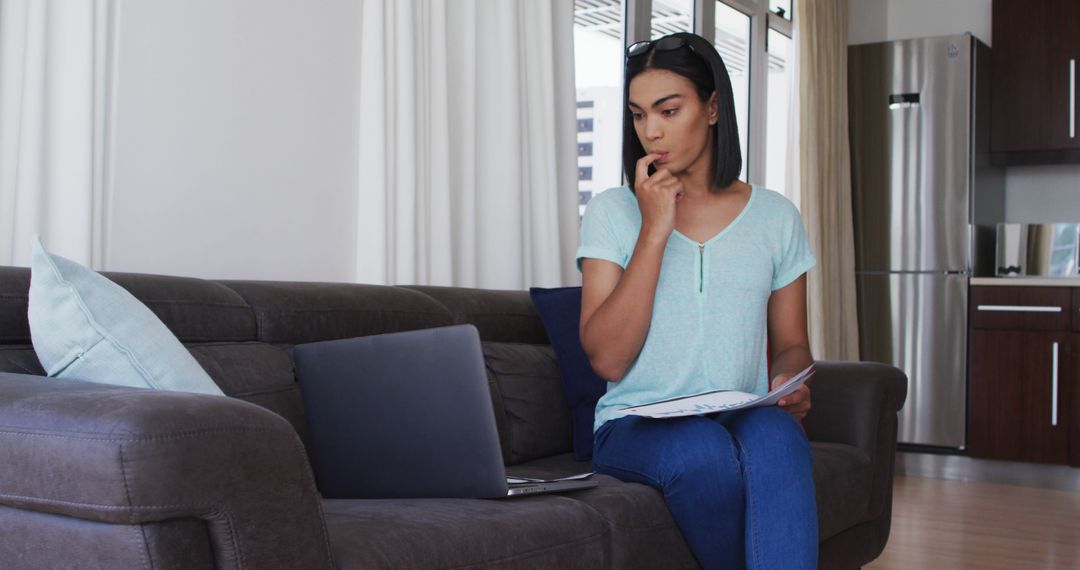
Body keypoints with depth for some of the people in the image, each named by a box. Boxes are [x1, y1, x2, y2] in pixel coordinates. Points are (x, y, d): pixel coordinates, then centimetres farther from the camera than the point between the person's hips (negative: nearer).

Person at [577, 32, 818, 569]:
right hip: (637, 426, -1)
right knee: (703, 449, -35)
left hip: (744, 420, 1)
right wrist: (655, 229, -11)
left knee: (776, 436, -34)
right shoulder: (613, 212, 3)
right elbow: (607, 359, -8)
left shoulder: (775, 216, 9)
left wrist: (790, 384, -8)